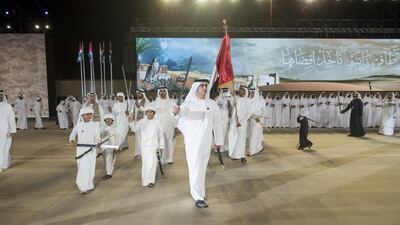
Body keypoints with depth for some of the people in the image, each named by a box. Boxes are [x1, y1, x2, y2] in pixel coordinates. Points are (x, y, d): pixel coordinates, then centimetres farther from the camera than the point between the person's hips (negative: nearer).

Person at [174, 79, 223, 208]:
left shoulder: (212, 104, 3)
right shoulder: (189, 102, -6)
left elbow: (217, 122, 7)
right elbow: (184, 109, -29)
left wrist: (219, 140, 8)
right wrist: (178, 110, -53)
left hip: (206, 140, 4)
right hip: (192, 140, -4)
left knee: (202, 167, 15)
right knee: (195, 167, -7)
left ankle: (198, 191, 34)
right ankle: (198, 197, -3)